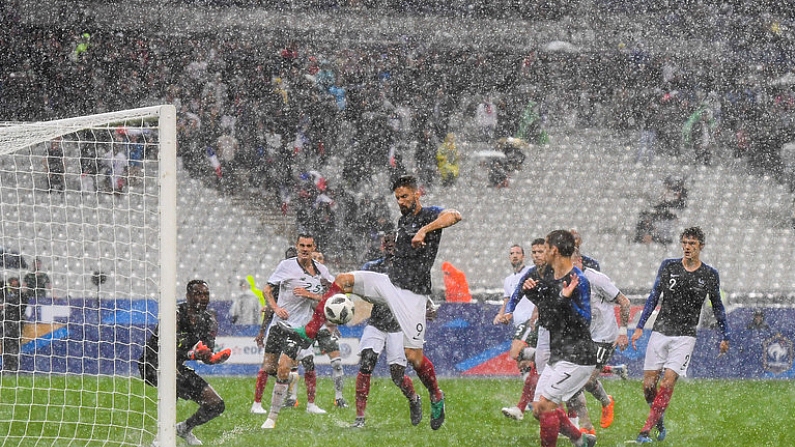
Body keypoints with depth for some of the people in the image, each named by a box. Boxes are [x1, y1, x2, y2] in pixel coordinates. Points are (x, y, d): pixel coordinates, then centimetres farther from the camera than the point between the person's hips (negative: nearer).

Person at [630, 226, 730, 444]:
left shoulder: (710, 275, 2)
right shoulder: (668, 266, 4)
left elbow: (717, 307, 14)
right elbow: (653, 297, 10)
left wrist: (725, 336, 17)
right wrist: (640, 327, 5)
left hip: (685, 336, -2)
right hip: (660, 332, 2)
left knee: (668, 381, -15)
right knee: (648, 383, -2)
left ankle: (647, 430, -12)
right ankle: (659, 422, 20)